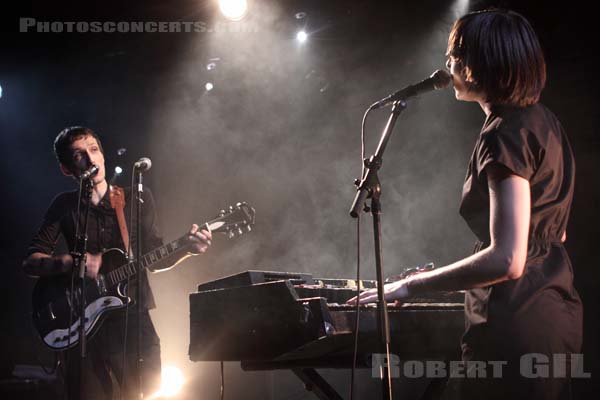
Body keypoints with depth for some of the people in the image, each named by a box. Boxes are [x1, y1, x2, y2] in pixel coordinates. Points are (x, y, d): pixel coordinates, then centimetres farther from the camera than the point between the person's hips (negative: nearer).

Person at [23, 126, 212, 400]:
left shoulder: (138, 199, 7)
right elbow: (31, 262, 4)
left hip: (132, 318, 0)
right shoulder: (65, 206, 5)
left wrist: (187, 249, -12)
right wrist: (71, 262, -14)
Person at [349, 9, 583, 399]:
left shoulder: (505, 135, -18)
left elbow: (507, 260, -25)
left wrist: (413, 286, -17)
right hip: (556, 313, 10)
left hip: (516, 324, -10)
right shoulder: (543, 120, 12)